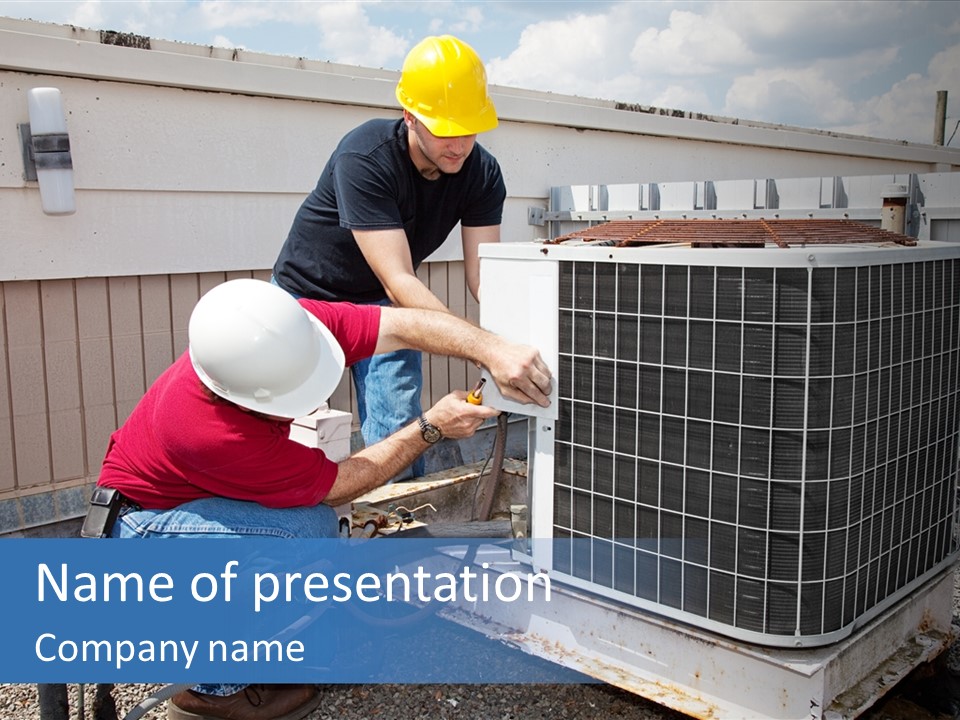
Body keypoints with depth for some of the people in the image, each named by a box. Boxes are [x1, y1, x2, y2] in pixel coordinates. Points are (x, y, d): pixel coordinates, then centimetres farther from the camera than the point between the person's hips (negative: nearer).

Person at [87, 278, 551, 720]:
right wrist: (432, 427, -23)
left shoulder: (285, 329, -26)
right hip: (142, 523, -7)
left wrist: (492, 349, -37)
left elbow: (403, 325, -24)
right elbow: (336, 486, -28)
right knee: (307, 529, -28)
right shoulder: (208, 432, -40)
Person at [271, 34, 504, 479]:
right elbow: (398, 282, -40)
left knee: (398, 438, -7)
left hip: (385, 306, 4)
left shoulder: (481, 173, -17)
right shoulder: (364, 158, -34)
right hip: (308, 293, -3)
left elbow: (484, 274, -21)